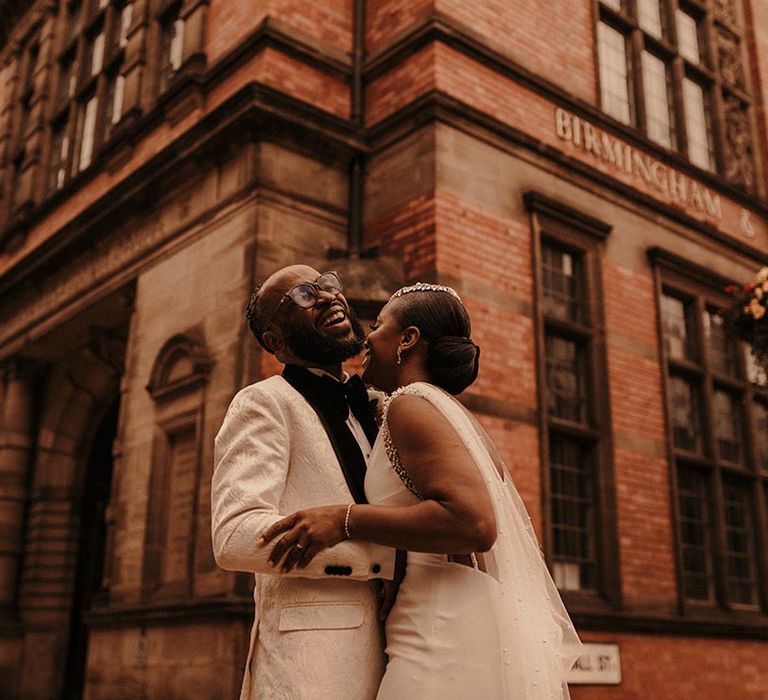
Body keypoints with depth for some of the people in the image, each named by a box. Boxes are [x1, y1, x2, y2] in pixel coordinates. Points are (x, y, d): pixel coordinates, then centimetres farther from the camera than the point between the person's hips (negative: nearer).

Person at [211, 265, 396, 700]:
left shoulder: (373, 407, 20)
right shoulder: (265, 402, -3)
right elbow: (237, 537, -17)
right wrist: (391, 554, -18)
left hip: (386, 652, 7)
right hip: (314, 656, -7)